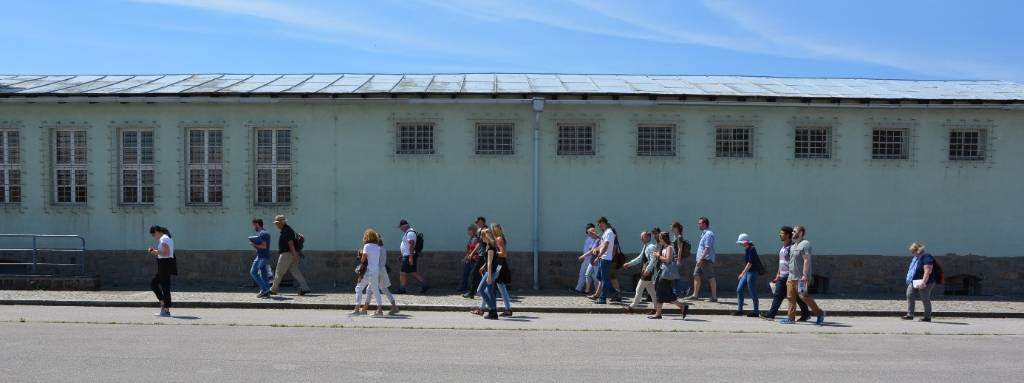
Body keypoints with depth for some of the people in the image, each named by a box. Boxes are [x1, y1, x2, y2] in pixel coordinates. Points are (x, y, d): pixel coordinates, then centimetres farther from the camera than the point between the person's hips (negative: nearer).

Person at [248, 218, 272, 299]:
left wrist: (254, 244, -12)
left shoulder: (261, 234, -14)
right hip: (266, 256, 10)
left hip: (261, 256, -10)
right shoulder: (266, 233, 17)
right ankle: (267, 292, 5)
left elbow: (264, 246, -22)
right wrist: (255, 245, 11)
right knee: (263, 274, 8)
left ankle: (264, 289, -8)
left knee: (253, 272, -4)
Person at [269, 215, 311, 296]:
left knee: (279, 272, 2)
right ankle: (304, 288, -6)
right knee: (295, 271, 3)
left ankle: (273, 289, 12)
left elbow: (290, 243, -21)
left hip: (287, 254, -10)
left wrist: (294, 255, -26)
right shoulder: (287, 229, 19)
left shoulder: (286, 231, -14)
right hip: (292, 255, 10)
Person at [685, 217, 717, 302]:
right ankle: (695, 295, 13)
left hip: (706, 260, -10)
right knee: (696, 275, 9)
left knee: (711, 278, -3)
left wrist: (701, 259, -24)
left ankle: (714, 297, 3)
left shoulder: (709, 234, -16)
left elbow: (707, 248, -23)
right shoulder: (704, 233, 16)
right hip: (701, 260, 10)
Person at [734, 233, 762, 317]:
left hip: (752, 272, -9)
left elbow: (750, 263, -20)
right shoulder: (747, 249, 12)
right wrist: (743, 272, 21)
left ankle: (756, 312, 7)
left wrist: (743, 273, -21)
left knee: (752, 292, -2)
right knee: (739, 290, 6)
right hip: (747, 272, 9)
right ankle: (739, 309, 11)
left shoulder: (751, 249, -15)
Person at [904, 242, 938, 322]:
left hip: (925, 283, -9)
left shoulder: (927, 258, -17)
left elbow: (928, 271, -26)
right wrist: (910, 279, 23)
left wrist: (923, 282, -31)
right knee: (909, 295, -1)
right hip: (914, 282, 9)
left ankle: (927, 317, 10)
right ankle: (910, 314, 0)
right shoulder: (915, 258, 13)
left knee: (925, 299, 0)